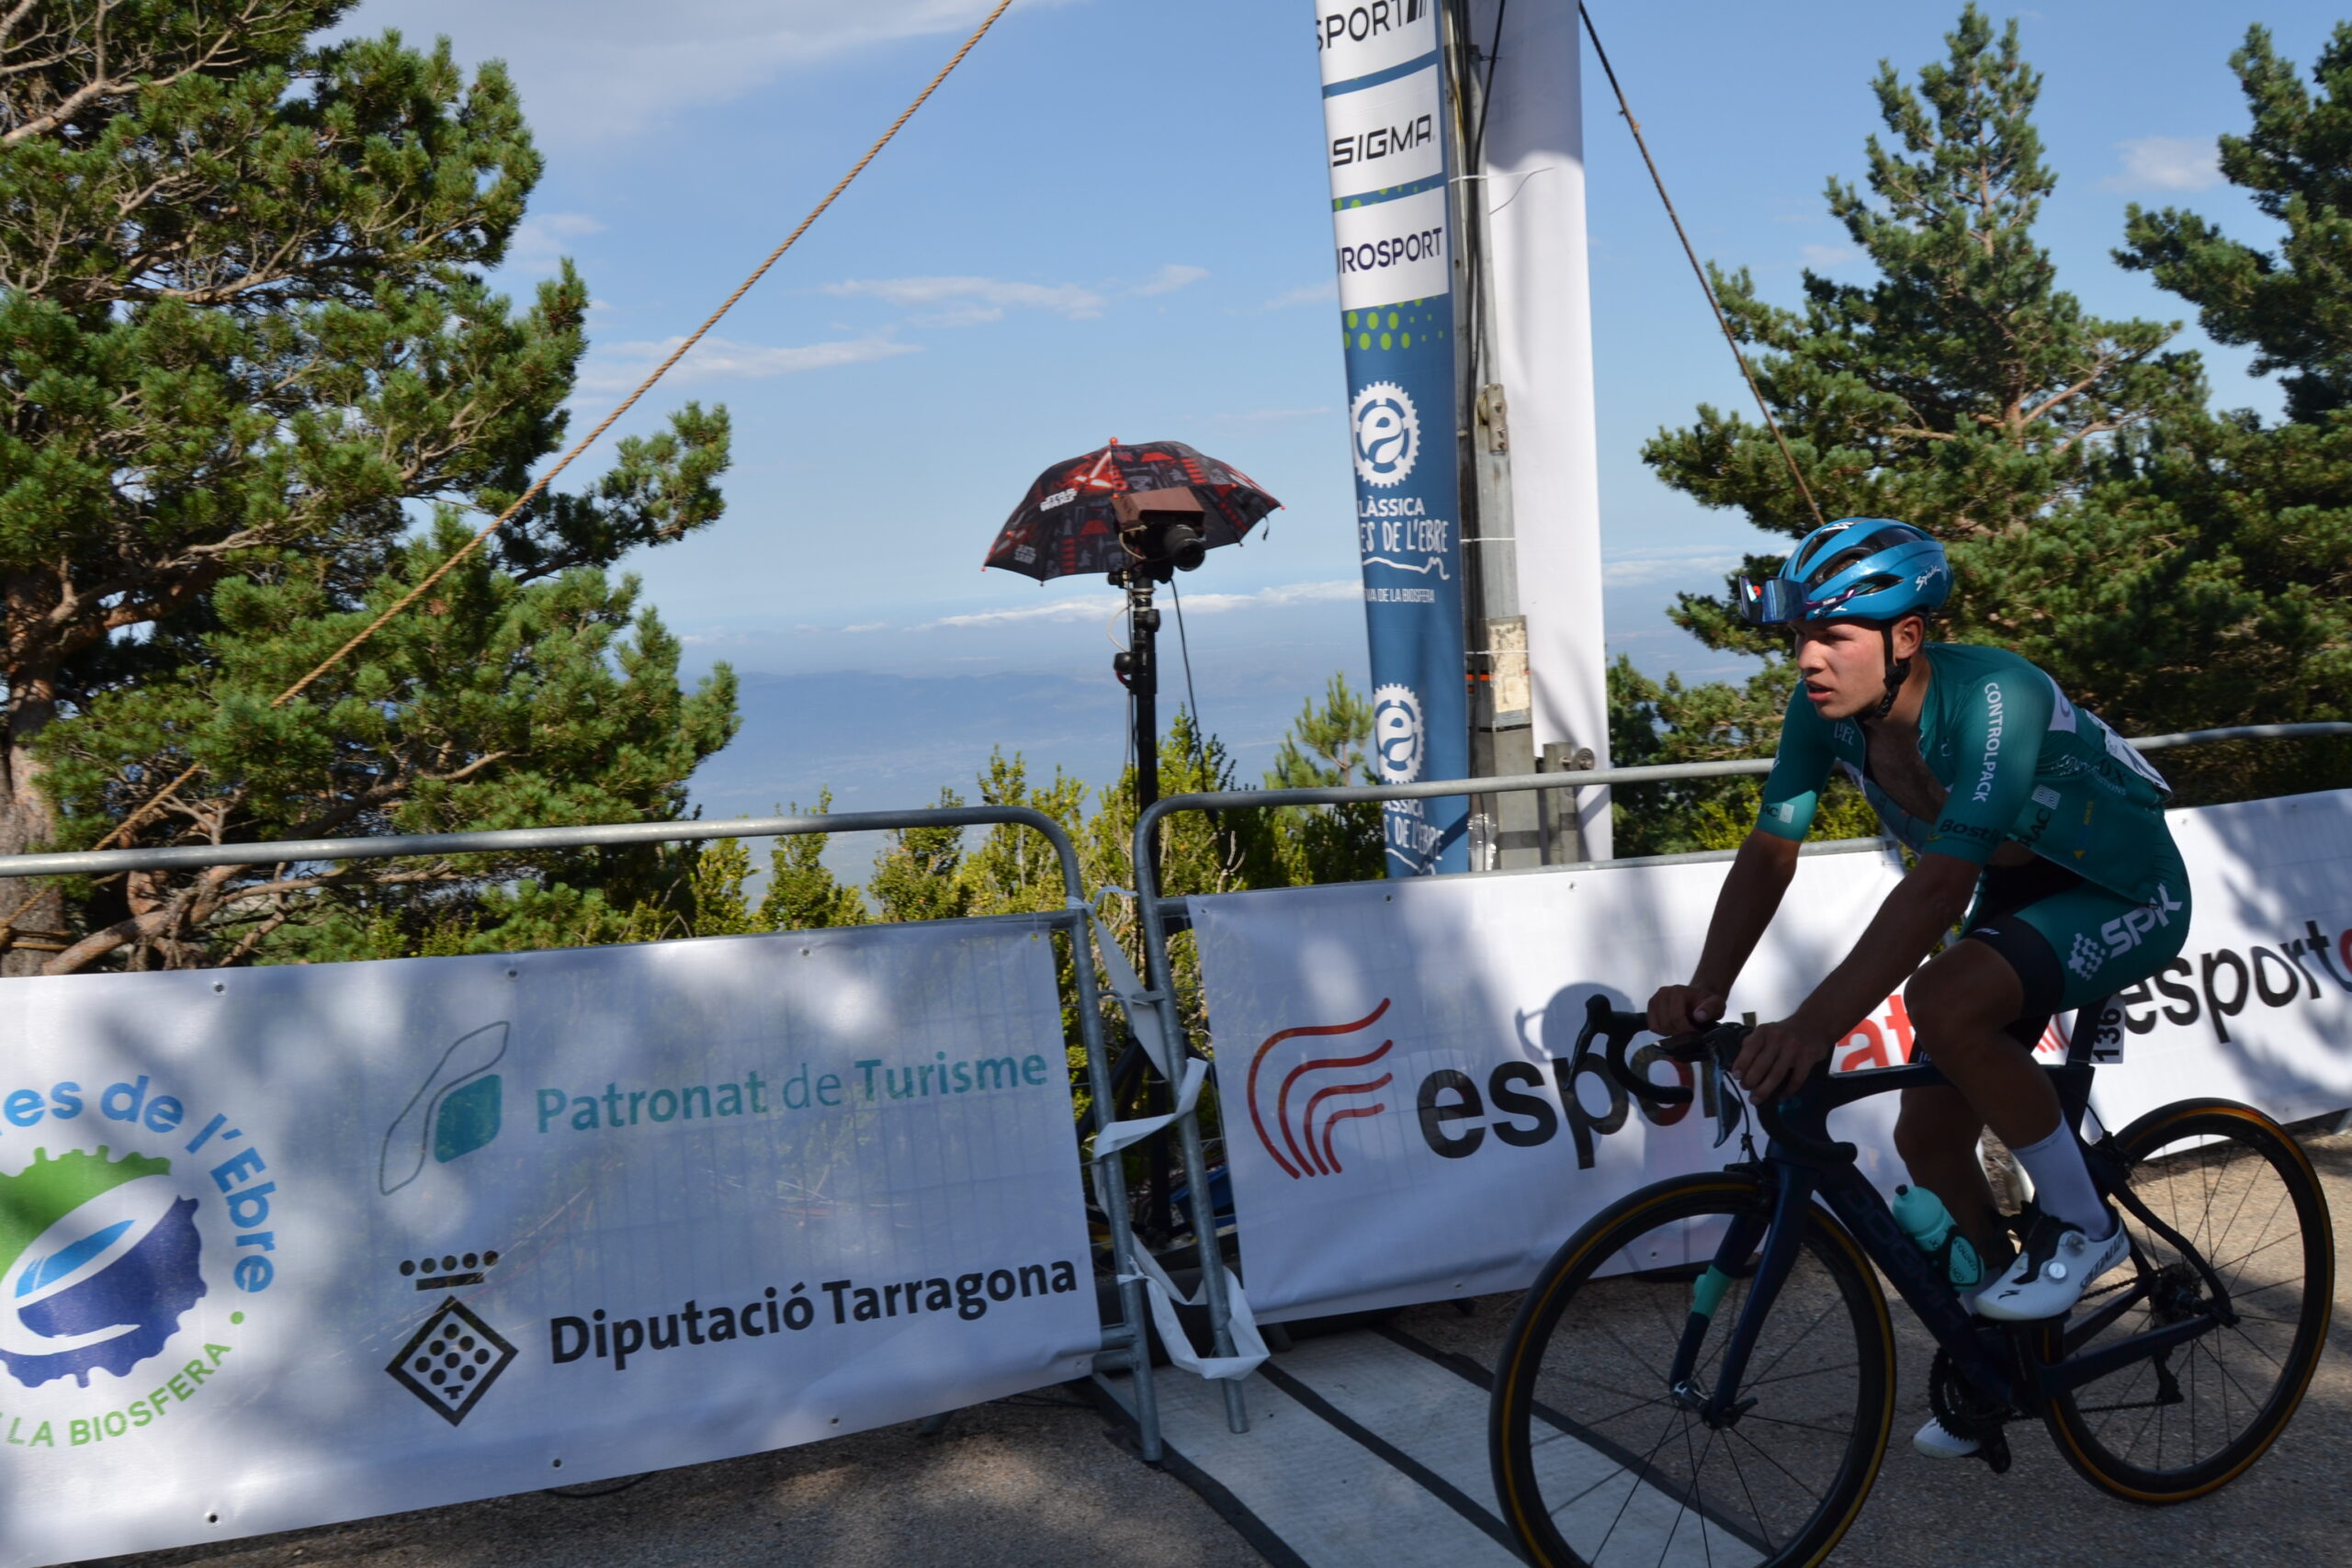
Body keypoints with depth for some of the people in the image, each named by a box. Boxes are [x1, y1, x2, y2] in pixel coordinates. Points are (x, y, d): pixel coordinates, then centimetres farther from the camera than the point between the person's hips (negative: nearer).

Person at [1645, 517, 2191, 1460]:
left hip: (2126, 895, -7)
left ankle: (2081, 1223, -9)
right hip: (2018, 894, 7)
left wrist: (1819, 1020, -52)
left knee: (1944, 1004, -34)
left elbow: (1941, 881, -44)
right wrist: (1704, 992, -28)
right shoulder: (1825, 708, -15)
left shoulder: (1993, 698, -35)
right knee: (1928, 1137, 3)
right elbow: (1770, 851, -13)